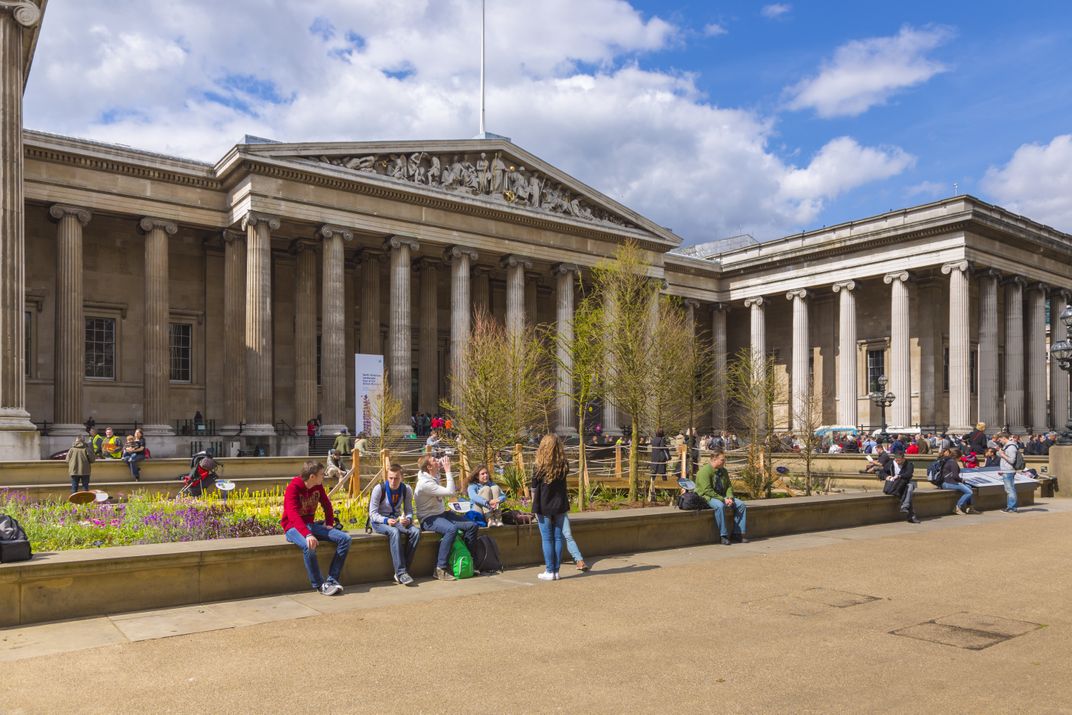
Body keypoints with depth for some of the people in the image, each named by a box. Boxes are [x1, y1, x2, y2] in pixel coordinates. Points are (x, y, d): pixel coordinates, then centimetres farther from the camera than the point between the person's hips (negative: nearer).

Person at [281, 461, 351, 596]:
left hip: (311, 525, 7)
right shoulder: (293, 488, -19)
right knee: (309, 546, -40)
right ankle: (319, 585, -20)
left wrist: (329, 523, 5)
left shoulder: (318, 487, 3)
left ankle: (332, 580, -14)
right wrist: (307, 534, -45)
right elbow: (293, 515, -32)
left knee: (345, 538, -13)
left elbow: (327, 505, 20)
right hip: (293, 527, -7)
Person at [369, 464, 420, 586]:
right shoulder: (379, 489, -14)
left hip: (397, 520, 4)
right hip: (379, 521, -4)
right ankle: (401, 572, -34)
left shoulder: (406, 490, -3)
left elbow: (409, 511, 3)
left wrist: (408, 519, -21)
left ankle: (402, 572, -22)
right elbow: (373, 513, -13)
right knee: (394, 532, -37)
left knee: (416, 531, -25)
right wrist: (386, 520, -30)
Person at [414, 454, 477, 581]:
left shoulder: (433, 476, 5)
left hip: (441, 514, 9)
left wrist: (443, 463, 8)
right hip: (429, 519, -9)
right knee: (451, 529, -38)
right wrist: (448, 470, -20)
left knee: (472, 525, -6)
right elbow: (450, 492, -26)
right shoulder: (425, 483, -23)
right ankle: (440, 569, -30)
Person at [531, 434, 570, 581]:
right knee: (558, 538, 8)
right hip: (560, 506, 3)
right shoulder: (563, 466, -2)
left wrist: (535, 507, 3)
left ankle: (549, 571, 6)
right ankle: (556, 570, 12)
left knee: (547, 539, 4)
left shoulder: (539, 466, -11)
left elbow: (534, 489, -6)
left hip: (544, 507, -3)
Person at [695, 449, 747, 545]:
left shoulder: (723, 471, 9)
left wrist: (729, 497, -9)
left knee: (741, 504, -9)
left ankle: (737, 533, -3)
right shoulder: (705, 471, -16)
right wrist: (723, 499, -23)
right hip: (707, 497, -8)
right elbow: (707, 490, -22)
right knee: (720, 506, -38)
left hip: (722, 496, 8)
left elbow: (729, 486, 12)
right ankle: (724, 535, -28)